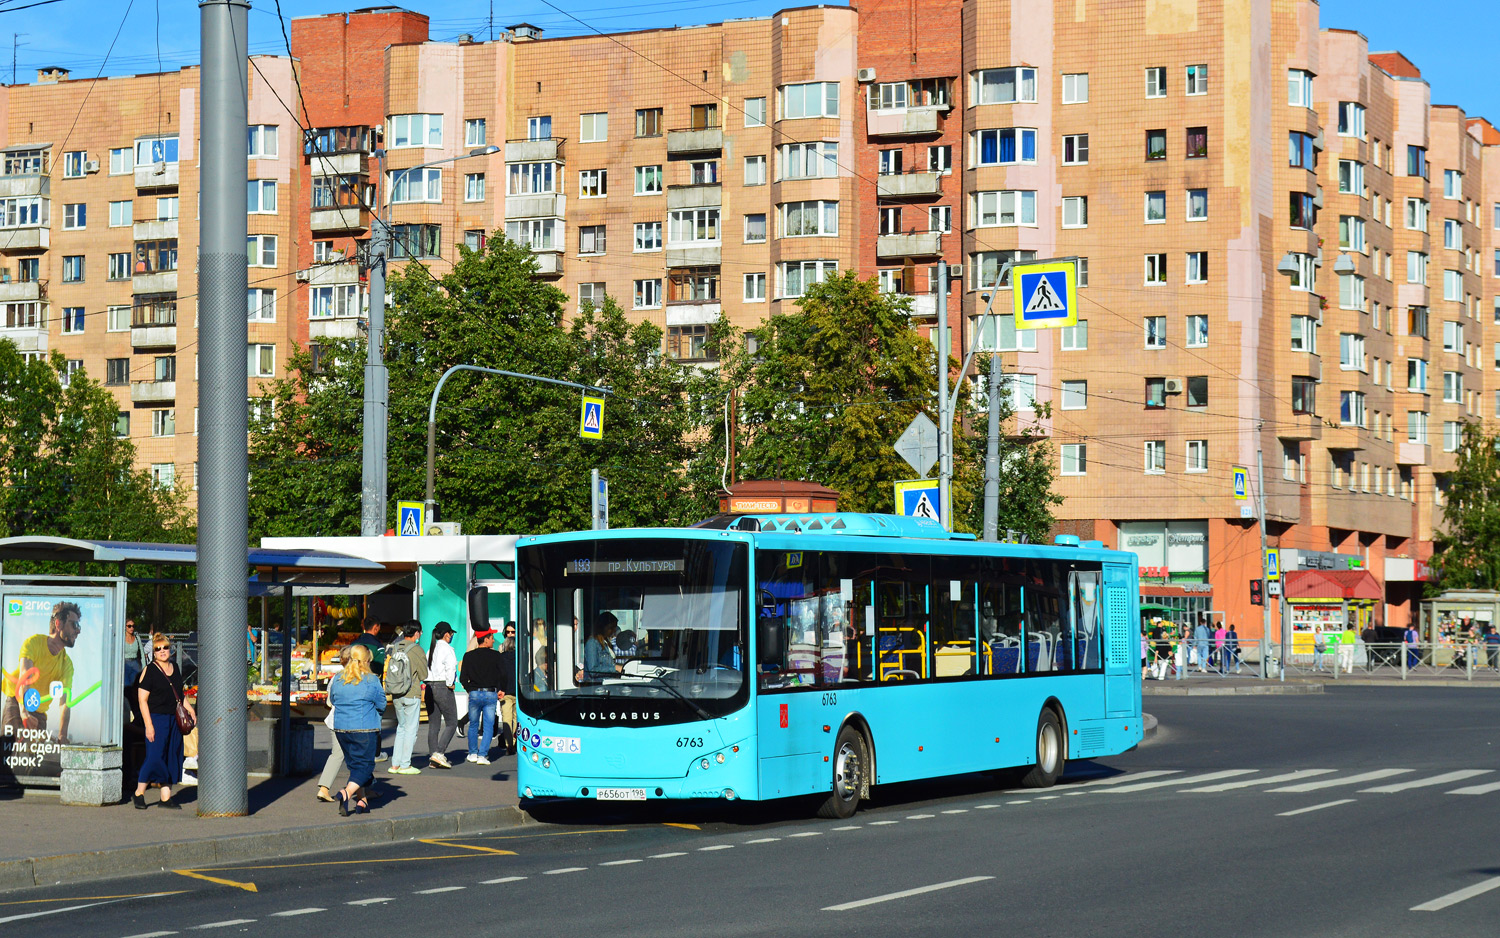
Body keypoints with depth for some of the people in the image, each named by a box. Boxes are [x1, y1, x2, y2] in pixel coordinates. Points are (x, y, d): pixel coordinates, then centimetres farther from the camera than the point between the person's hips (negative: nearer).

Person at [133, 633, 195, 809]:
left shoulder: (175, 669, 13)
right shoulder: (149, 671, -8)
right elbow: (142, 700, -11)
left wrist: (190, 711, 13)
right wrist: (148, 725, -17)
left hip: (174, 721, 7)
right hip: (156, 718, -7)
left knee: (172, 757, 5)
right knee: (155, 756, -11)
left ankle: (166, 797, 9)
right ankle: (139, 793, 2)